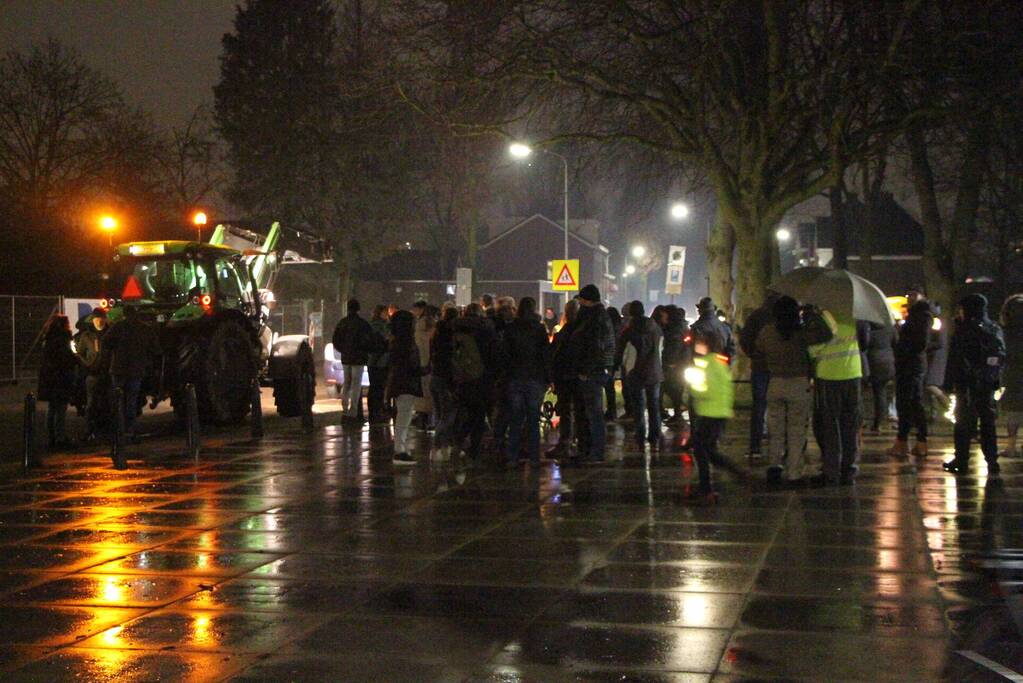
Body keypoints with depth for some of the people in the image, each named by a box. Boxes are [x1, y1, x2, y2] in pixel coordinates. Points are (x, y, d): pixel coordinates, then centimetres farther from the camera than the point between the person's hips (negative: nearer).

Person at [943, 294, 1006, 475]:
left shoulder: (964, 330, -11)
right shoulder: (995, 330, 9)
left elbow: (955, 360, -12)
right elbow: (1002, 358, 12)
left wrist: (949, 384, -8)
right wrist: (997, 381, 17)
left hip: (968, 384, -6)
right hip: (989, 385, 6)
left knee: (964, 424, 1)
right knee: (988, 423, 12)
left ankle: (961, 461, 3)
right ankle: (992, 462, 11)